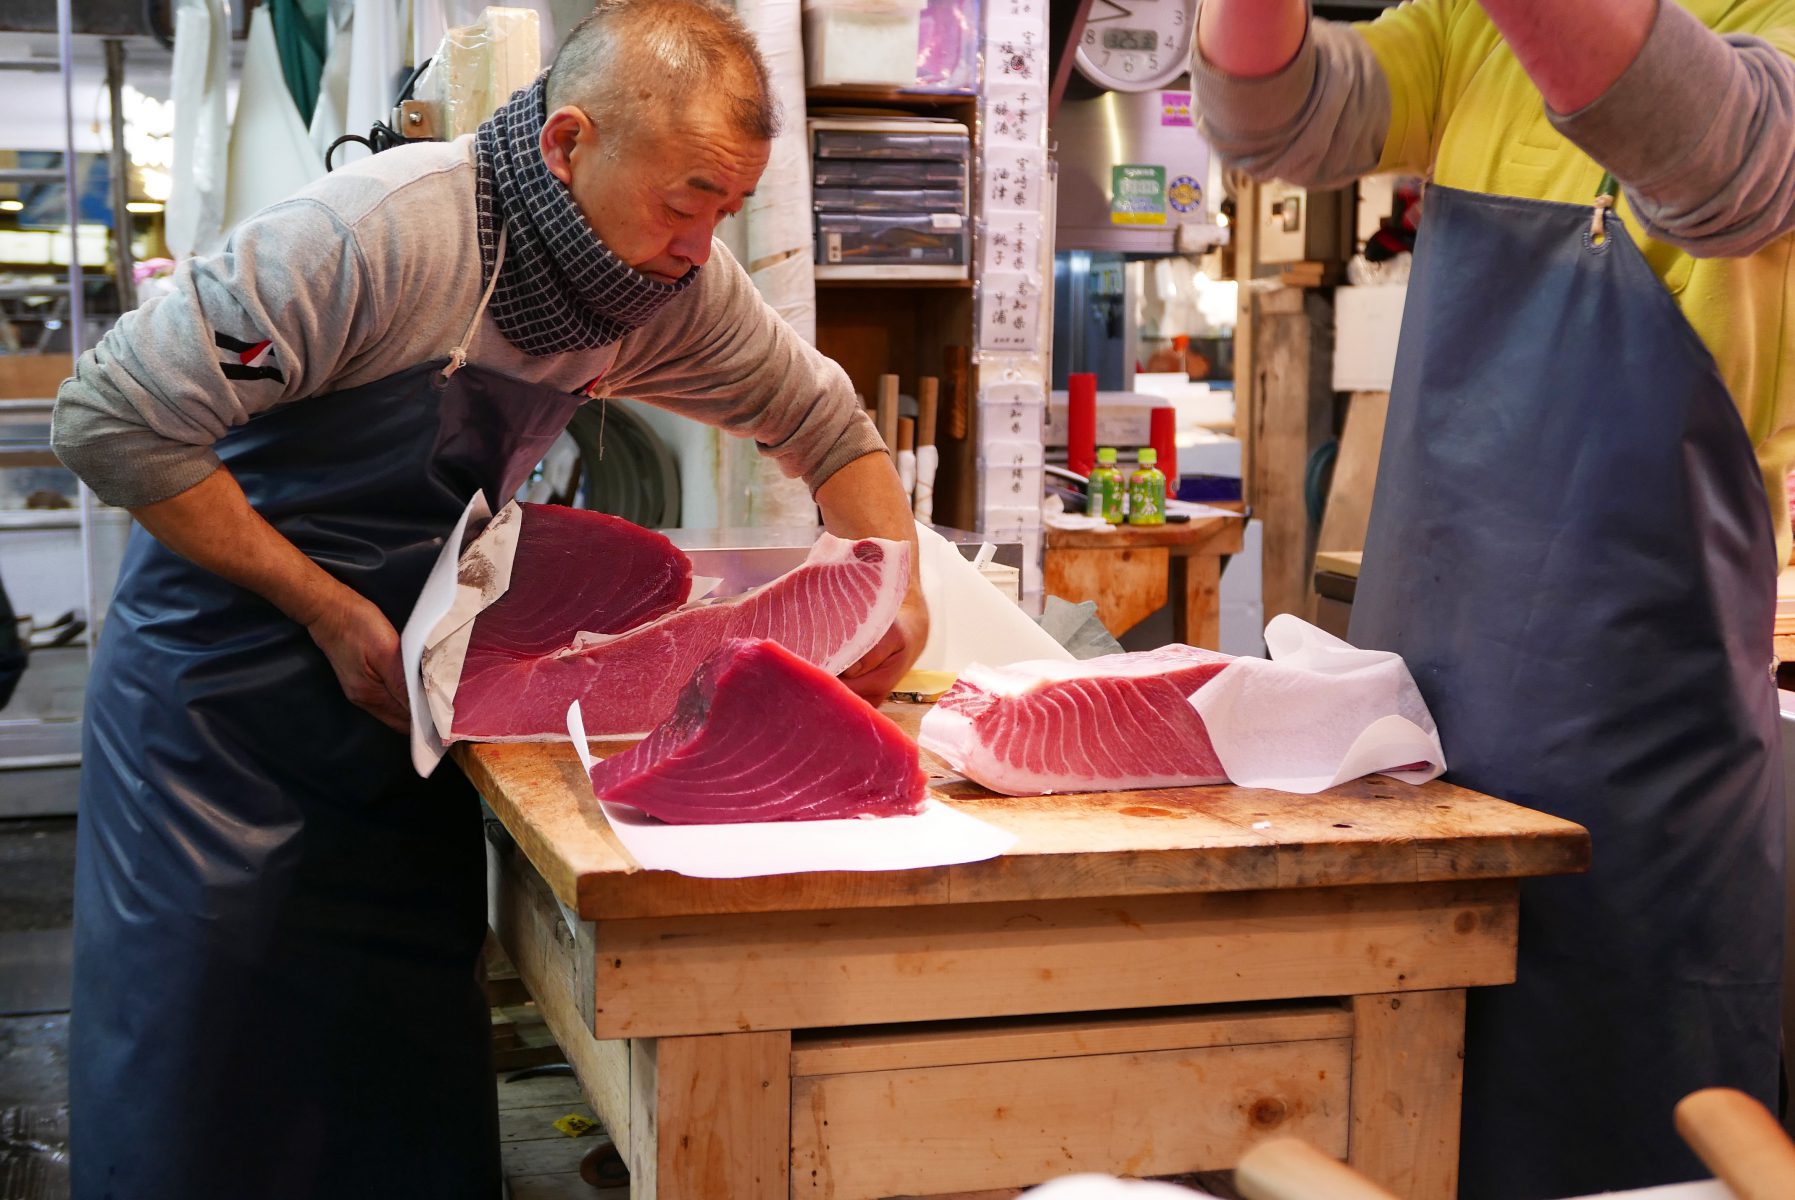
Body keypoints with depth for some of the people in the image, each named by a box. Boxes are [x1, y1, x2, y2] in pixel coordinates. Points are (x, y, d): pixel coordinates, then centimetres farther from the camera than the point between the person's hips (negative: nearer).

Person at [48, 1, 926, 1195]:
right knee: (194, 1102, 0)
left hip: (401, 693, 6)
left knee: (419, 1087, 8)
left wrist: (897, 587, -8)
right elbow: (119, 422, -23)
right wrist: (331, 610, -22)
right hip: (222, 696, -5)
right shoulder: (380, 232, -26)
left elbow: (820, 417, 9)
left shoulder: (672, 281, -6)